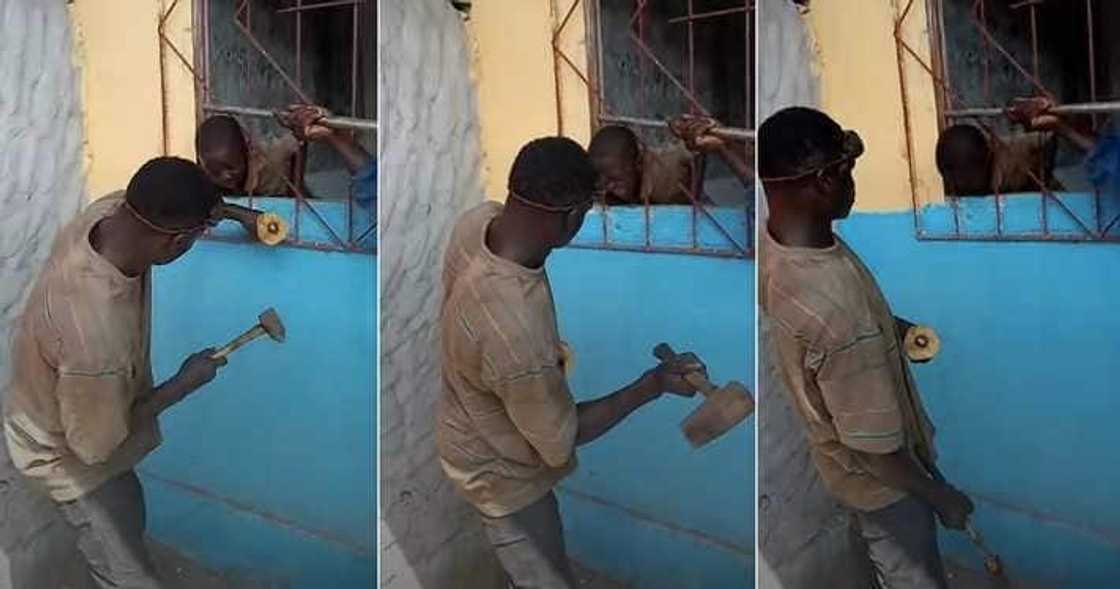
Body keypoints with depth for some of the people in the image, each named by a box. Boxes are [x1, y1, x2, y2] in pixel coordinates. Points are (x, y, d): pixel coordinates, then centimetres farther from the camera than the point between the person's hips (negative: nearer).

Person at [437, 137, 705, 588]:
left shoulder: (478, 220, -22)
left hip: (476, 421, 8)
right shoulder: (516, 335, -46)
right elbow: (560, 441, -28)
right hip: (499, 466, -8)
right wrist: (654, 384, -24)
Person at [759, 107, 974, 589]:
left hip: (831, 439, 8)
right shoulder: (838, 311, -45)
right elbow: (875, 448, -32)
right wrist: (942, 496, -16)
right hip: (878, 475, -7)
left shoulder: (771, 242, -17)